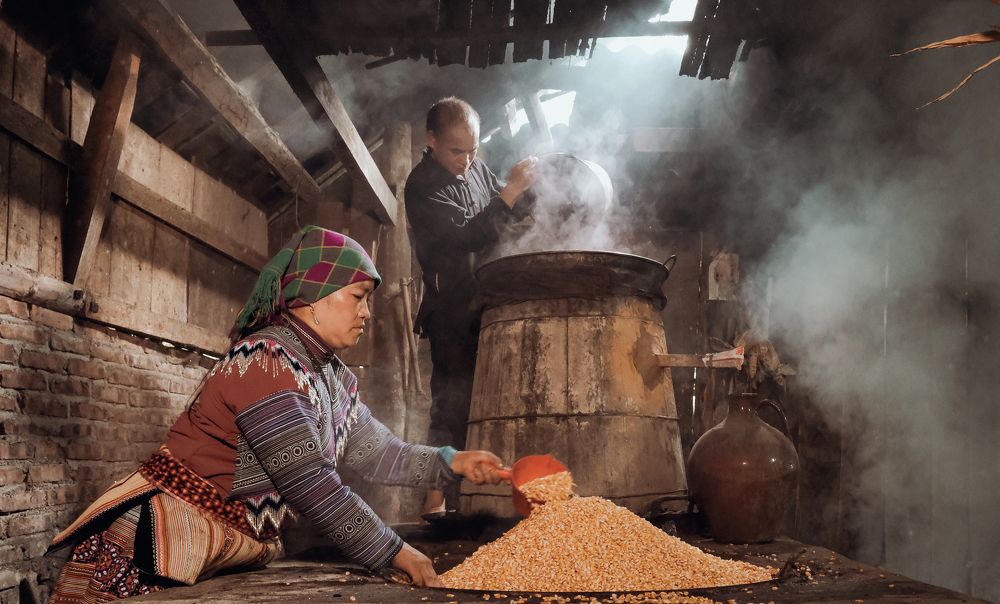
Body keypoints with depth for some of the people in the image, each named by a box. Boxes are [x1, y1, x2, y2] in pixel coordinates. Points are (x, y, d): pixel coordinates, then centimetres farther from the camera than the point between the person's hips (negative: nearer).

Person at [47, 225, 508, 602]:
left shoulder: (335, 378, 8)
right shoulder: (264, 362, -22)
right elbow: (311, 486, -26)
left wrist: (450, 463, -3)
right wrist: (394, 553, -20)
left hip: (240, 553, 9)